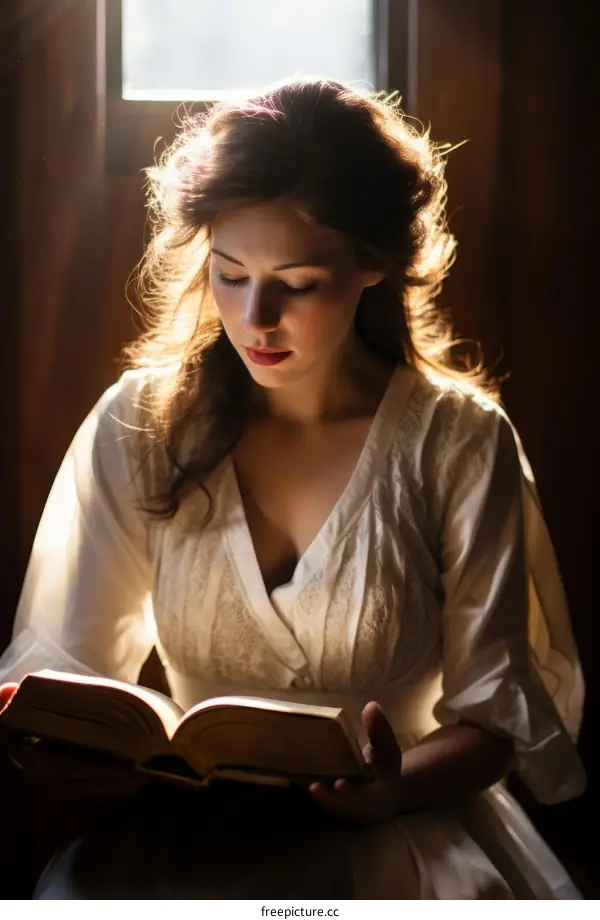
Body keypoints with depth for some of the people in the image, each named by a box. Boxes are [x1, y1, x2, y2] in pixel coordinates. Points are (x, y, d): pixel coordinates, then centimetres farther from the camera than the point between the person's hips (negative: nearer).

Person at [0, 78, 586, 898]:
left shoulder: (460, 442, -4)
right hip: (190, 817, 2)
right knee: (71, 889, -31)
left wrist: (397, 788, -24)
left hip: (395, 825, -1)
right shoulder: (142, 424, 1)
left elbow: (495, 710, -3)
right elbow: (68, 659, 0)